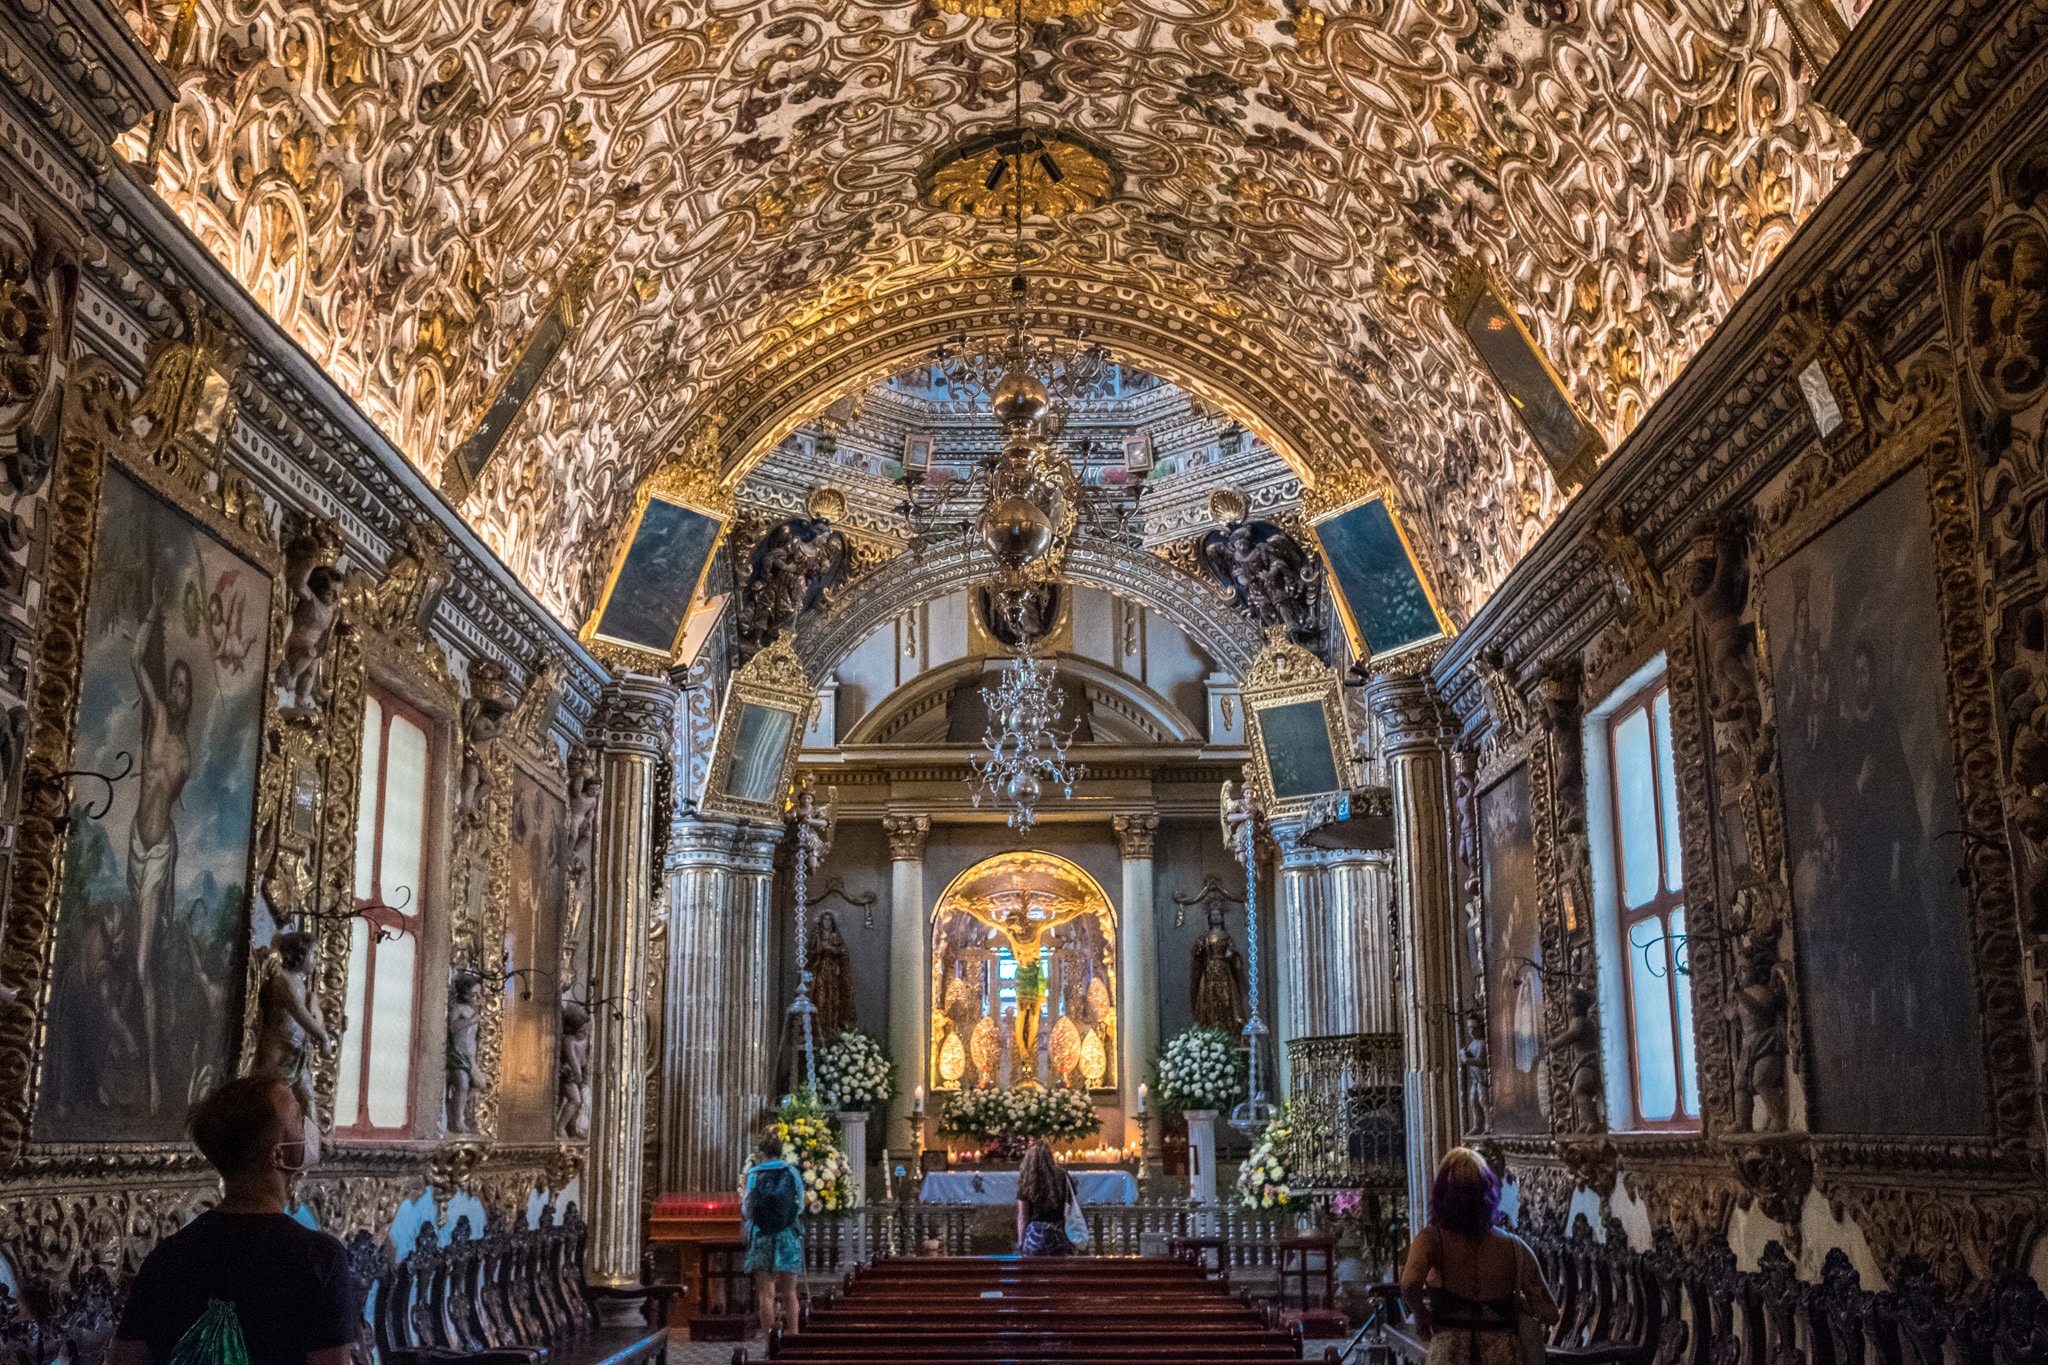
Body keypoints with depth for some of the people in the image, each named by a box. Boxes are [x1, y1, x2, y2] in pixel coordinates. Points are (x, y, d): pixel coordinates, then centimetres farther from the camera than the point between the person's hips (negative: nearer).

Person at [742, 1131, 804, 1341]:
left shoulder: (755, 1174, -3)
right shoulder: (793, 1174, 0)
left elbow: (747, 1211, -1)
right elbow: (801, 1207, 5)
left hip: (762, 1238, -1)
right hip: (789, 1237, 1)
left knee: (766, 1293, 3)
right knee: (789, 1293, 8)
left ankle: (767, 1338, 1)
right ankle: (792, 1334, 7)